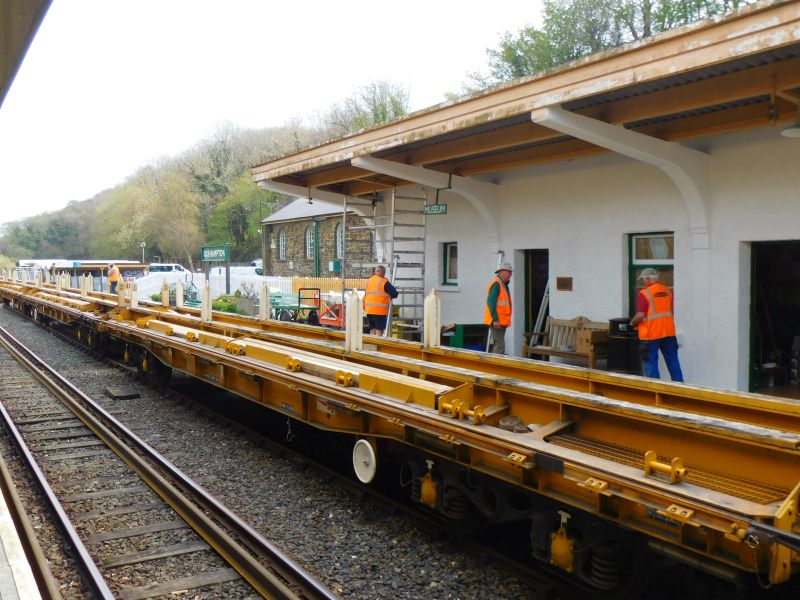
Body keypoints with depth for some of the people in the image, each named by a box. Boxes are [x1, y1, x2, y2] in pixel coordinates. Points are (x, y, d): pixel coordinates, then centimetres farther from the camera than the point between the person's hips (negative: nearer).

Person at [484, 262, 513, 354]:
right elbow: (491, 303, -21)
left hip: (501, 322, 10)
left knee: (498, 345, 14)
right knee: (499, 346, -13)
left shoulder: (503, 284, 19)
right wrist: (495, 320, -24)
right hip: (497, 321, -10)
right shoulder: (496, 284, -13)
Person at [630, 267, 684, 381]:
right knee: (673, 360, 13)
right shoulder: (668, 291, 8)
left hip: (651, 334, -6)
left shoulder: (644, 294, -12)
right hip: (668, 332, 6)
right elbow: (671, 312, 18)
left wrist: (632, 323, 1)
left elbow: (640, 315, -17)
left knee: (651, 363, 3)